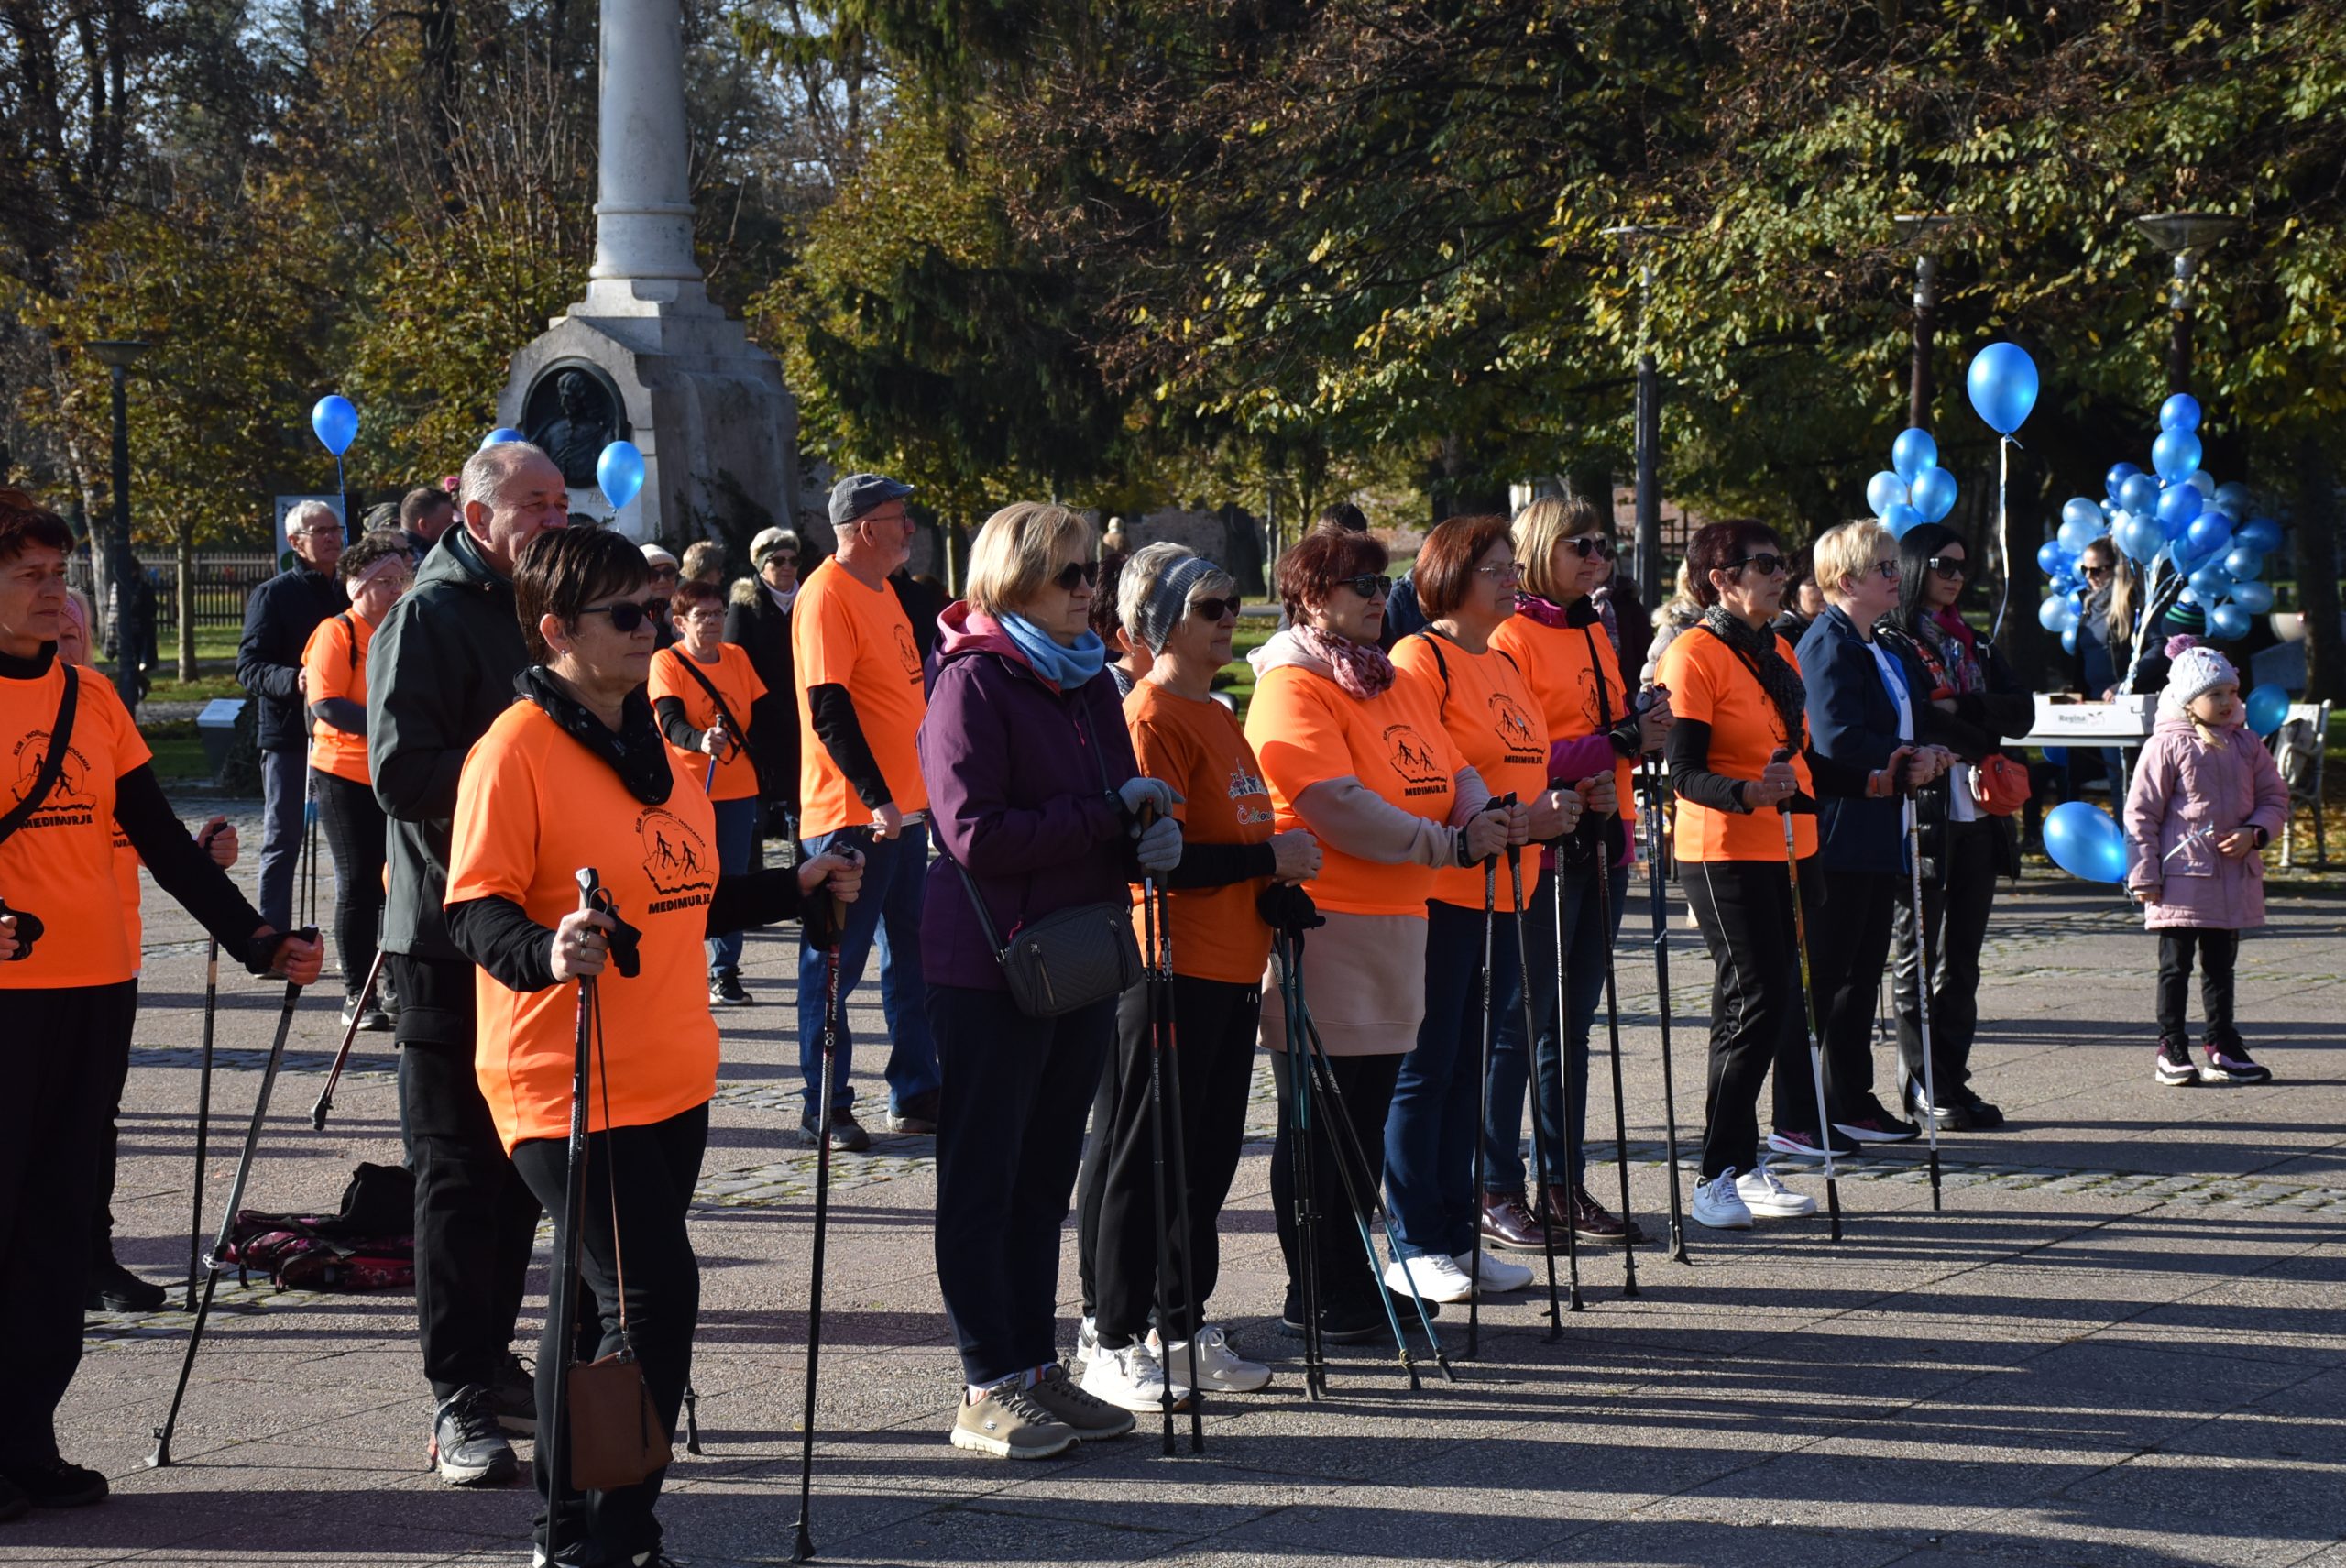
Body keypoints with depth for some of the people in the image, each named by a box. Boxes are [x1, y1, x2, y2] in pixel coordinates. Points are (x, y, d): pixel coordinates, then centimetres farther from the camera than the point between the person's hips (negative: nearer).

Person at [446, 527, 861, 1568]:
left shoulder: (657, 749, 15)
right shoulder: (516, 749, -12)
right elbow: (476, 914, -17)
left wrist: (796, 890, 15)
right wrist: (545, 952, -35)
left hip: (670, 1079, 8)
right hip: (567, 1083, -8)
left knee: (599, 1302, 13)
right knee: (652, 1295, -12)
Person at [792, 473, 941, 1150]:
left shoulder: (882, 592, 14)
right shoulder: (827, 595, -15)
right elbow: (828, 709, -21)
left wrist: (919, 793, 20)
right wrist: (875, 797, -24)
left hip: (903, 807, 10)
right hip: (851, 813, -10)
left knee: (913, 954, 13)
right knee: (834, 963, -2)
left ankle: (916, 1095, 21)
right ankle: (825, 1111, 3)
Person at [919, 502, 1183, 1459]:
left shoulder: (1089, 680, 13)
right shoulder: (974, 681, -11)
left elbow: (1123, 806, 22)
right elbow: (976, 834, -20)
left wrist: (1154, 836, -2)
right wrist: (1110, 814, -17)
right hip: (991, 969, -8)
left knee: (1046, 1172, 13)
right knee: (983, 1175, 0)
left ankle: (1037, 1367, 21)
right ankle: (987, 1390, 3)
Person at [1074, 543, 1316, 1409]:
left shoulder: (1216, 716, 17)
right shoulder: (1151, 717, -13)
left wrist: (1280, 876, 9)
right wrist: (1270, 858, -16)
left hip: (1231, 971, 9)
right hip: (1168, 971, -9)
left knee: (1207, 1159, 13)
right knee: (1141, 1159, -4)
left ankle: (1185, 1328, 21)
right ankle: (1109, 1339, 2)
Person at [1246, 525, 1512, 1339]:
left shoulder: (1400, 684, 17)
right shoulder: (1293, 687, -11)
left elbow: (1452, 773, 15)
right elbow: (1339, 807, -20)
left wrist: (1484, 818, -8)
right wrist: (1450, 844, -20)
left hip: (1396, 922, 8)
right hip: (1321, 927, -8)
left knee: (1368, 1114, 13)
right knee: (1317, 1119, -1)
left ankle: (1354, 1279, 22)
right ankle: (1314, 1297, 5)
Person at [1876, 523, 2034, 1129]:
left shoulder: (1974, 643, 19)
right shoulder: (1890, 641, -2)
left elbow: (2022, 711, 5)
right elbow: (1908, 722, -15)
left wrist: (1960, 707, -9)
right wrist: (1977, 743, -7)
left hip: (1976, 815, 6)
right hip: (1920, 814, -6)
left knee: (1961, 955, 7)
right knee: (1916, 953, -3)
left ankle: (1953, 1077, 10)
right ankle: (1923, 1085, 0)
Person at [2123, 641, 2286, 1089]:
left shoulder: (2245, 745, 6)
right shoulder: (2168, 747, -8)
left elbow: (2275, 799, 12)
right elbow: (2140, 813, -6)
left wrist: (2253, 833, -9)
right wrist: (2144, 876, -9)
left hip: (2235, 876, 5)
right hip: (2182, 876, -5)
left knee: (2220, 964, 13)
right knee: (2176, 965, 1)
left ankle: (2222, 1048, 20)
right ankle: (2172, 1050, 7)